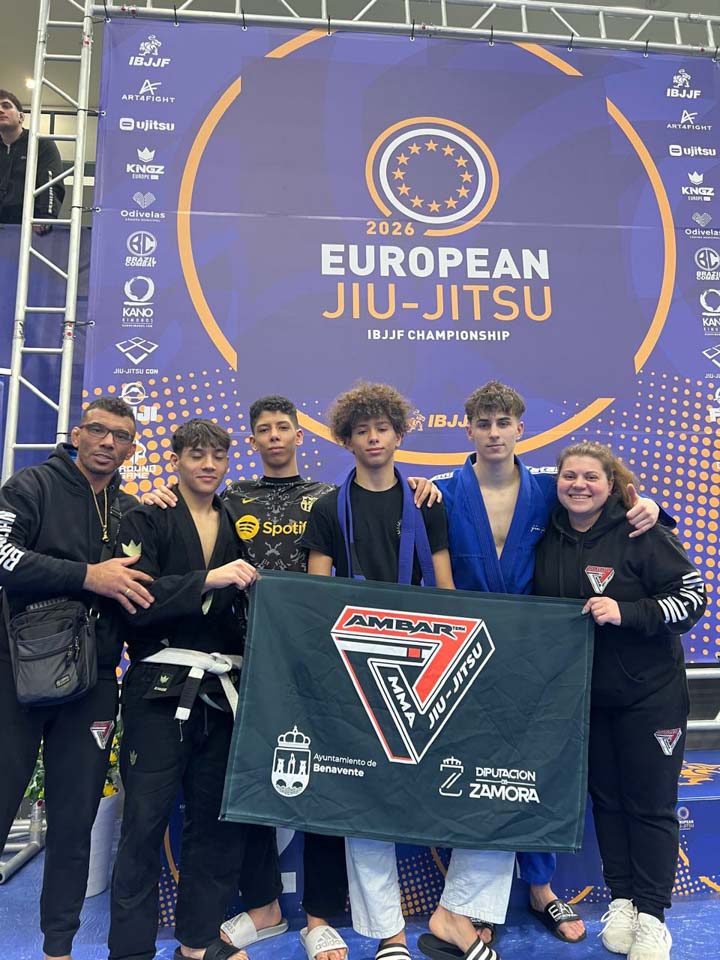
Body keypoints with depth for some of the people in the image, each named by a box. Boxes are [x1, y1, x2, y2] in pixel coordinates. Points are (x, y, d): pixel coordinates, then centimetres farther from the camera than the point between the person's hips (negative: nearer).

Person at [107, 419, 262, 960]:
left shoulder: (237, 524, 15)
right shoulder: (147, 519, 2)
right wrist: (208, 580, -23)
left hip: (223, 689, 4)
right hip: (161, 689, -4)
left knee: (217, 815, 9)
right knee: (147, 817, 1)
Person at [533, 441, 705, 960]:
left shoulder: (643, 534, -14)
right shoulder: (548, 541, 0)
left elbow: (693, 596, -15)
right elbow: (539, 609, 15)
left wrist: (626, 612, -27)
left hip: (649, 694, -4)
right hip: (583, 696, 4)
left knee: (650, 804, 6)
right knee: (606, 798, 14)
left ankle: (651, 917, 21)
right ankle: (621, 900, 31)